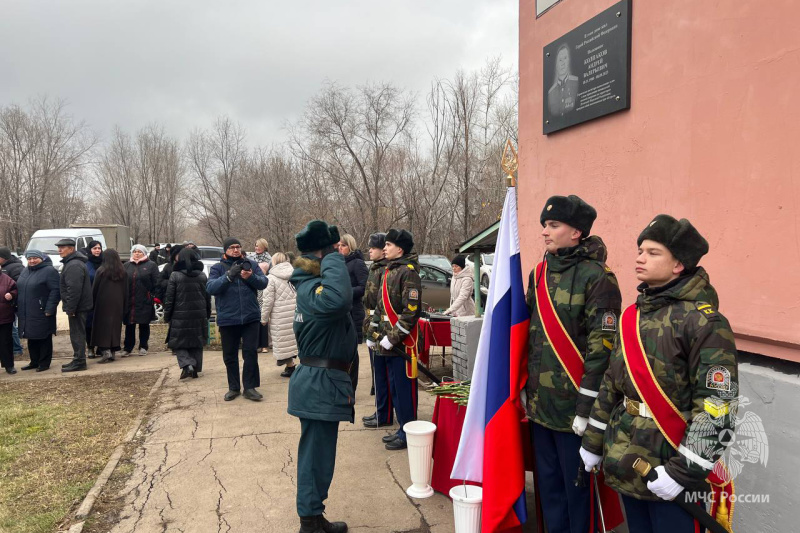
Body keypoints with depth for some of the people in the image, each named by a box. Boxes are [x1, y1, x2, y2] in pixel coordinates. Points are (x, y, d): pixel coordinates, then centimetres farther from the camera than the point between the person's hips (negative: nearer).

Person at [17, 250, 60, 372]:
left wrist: (49, 309, -21)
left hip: (42, 314, -7)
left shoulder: (49, 271, -11)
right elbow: (19, 289, 22)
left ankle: (44, 363, 11)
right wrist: (18, 308, 14)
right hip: (27, 314, 8)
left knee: (44, 339, 2)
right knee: (31, 339, 15)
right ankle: (34, 362, 27)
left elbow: (55, 291, -17)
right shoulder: (25, 271, 15)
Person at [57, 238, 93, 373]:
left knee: (77, 334, -5)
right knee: (77, 334, 16)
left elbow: (74, 289, -25)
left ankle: (79, 362, 1)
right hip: (78, 306, 11)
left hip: (78, 306, -11)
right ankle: (78, 360, 24)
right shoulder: (71, 262, 17)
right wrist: (69, 306, 21)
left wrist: (70, 308, -23)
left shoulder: (74, 265, -19)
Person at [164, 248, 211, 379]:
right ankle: (196, 369, 14)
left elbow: (169, 298, -6)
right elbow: (208, 297, 9)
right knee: (197, 343, 13)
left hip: (180, 316, -3)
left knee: (178, 343, 6)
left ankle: (187, 365, -14)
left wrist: (167, 316, 3)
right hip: (199, 315, 3)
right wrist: (207, 314, 18)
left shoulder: (175, 276, -8)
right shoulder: (203, 276, 4)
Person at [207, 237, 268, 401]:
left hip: (251, 317, 0)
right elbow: (210, 288, -13)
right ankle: (234, 387, 25)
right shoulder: (217, 268, 2)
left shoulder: (251, 264, 5)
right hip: (227, 319, 0)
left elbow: (263, 282, -4)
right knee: (229, 356, 11)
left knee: (251, 353, 2)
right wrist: (229, 275, -24)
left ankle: (250, 387, 11)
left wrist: (251, 277, -24)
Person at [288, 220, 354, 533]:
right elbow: (339, 299, -45)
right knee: (317, 457, 0)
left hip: (319, 381, 11)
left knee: (316, 455, 20)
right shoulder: (313, 289, -22)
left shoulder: (311, 285, 11)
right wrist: (332, 259, -31)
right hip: (320, 384, -11)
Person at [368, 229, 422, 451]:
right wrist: (374, 333, 15)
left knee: (404, 388, -1)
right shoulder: (389, 271, 15)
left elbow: (412, 310, -19)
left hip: (403, 342, -10)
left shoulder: (408, 272, -13)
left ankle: (408, 434, 11)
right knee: (394, 387, 17)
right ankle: (402, 429, 29)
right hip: (389, 343, 10)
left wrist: (392, 337, -19)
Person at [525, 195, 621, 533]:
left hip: (572, 406, -7)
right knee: (548, 480, 19)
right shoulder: (540, 273, 9)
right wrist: (524, 386, 15)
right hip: (539, 404, 7)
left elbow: (602, 347, -16)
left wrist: (586, 406, -16)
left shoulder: (596, 277, -13)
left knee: (576, 483, 9)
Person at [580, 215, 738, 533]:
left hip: (669, 461, -7)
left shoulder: (703, 322, -15)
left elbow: (716, 406, -18)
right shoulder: (633, 315, 7)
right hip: (625, 460, 7)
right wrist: (593, 443, 14)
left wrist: (683, 470, -19)